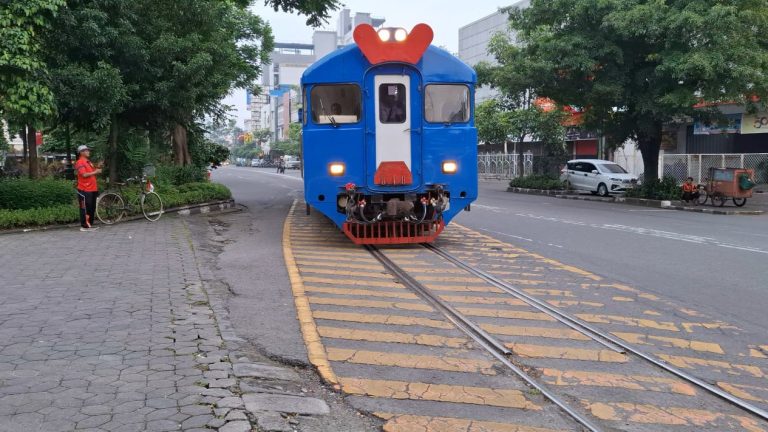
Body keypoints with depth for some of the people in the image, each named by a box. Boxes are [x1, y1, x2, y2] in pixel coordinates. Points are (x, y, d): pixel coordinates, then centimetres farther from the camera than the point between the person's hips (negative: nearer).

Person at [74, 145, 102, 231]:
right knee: (85, 208, -5)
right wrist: (95, 172, -14)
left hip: (92, 189, 9)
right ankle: (84, 226, -1)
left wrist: (97, 169, 8)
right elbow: (84, 174, -20)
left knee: (92, 208, 11)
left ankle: (90, 225, 19)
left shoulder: (88, 162, 19)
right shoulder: (80, 162, -9)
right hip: (85, 190, -9)